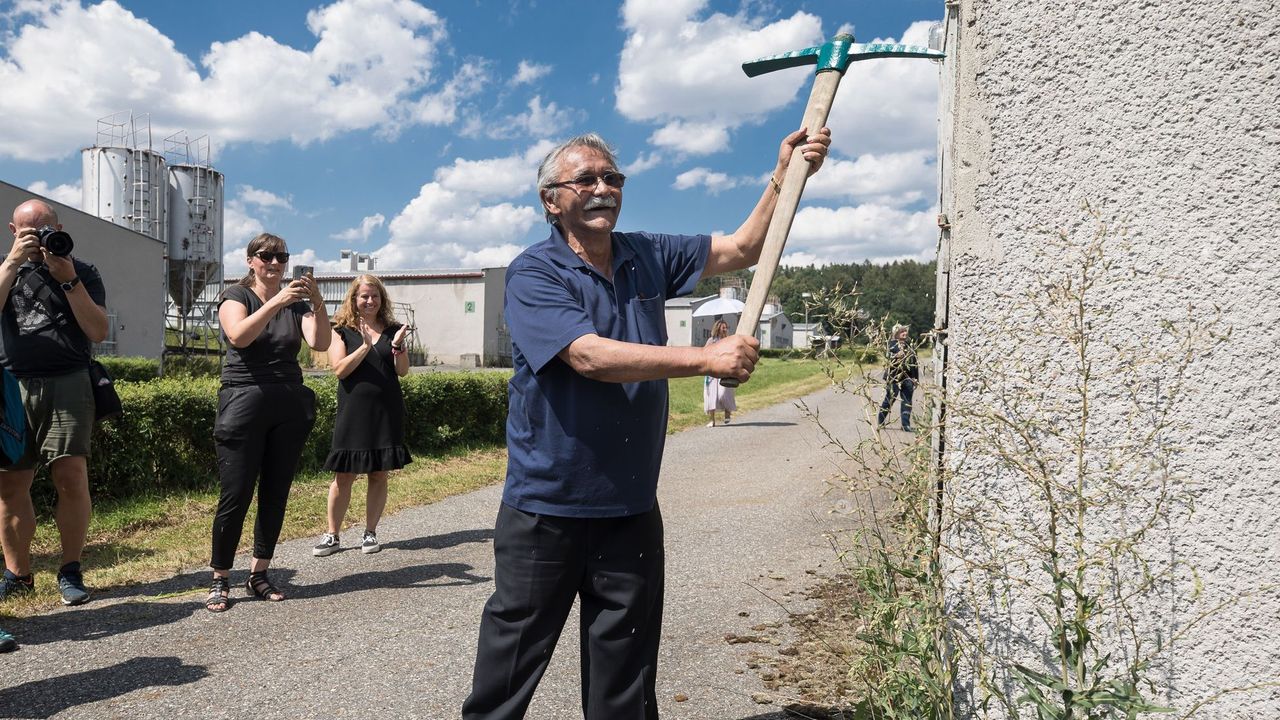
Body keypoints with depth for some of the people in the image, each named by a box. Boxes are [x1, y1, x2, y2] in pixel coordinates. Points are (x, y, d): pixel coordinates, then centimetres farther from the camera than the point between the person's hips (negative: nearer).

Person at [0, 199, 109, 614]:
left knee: (71, 477, -10)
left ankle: (70, 571, 0)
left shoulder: (82, 273, 10)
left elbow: (98, 332, -1)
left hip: (67, 385, -2)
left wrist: (69, 281, -9)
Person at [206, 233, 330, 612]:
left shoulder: (296, 303, 11)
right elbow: (239, 336, -20)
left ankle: (259, 573, 18)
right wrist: (278, 301, -29)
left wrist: (318, 303, -22)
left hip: (290, 406, 4)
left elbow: (320, 343, -7)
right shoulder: (235, 296, 2)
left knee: (276, 494, 6)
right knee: (235, 496, -4)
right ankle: (220, 580, 9)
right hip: (244, 403, -4)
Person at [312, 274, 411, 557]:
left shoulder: (392, 330, 7)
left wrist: (397, 346, -15)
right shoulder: (342, 331, 2)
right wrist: (365, 346, -20)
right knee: (343, 475, 2)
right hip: (353, 411, -2)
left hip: (386, 412, 2)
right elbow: (340, 369, -10)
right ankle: (332, 535, 12)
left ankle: (370, 532, 18)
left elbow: (403, 371, 2)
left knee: (379, 474, 6)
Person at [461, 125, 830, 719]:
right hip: (546, 508, -4)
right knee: (509, 667, 9)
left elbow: (743, 249, 8)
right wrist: (705, 359, -25)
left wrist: (784, 176, -7)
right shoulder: (533, 274, -10)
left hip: (632, 509, 5)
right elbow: (591, 356, -24)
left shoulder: (648, 258, 7)